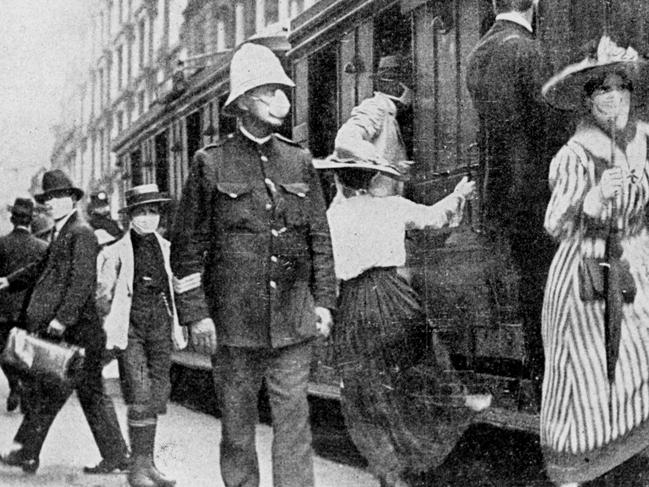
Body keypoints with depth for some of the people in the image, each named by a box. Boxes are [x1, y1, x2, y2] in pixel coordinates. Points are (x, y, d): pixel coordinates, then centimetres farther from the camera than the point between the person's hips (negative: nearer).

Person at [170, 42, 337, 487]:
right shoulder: (211, 164, 0)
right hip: (234, 321, -2)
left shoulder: (299, 161, 9)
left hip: (293, 320, 2)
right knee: (238, 422, 8)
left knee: (294, 418, 1)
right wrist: (196, 314, -5)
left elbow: (320, 238, 14)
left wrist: (324, 300, 8)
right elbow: (188, 246, 0)